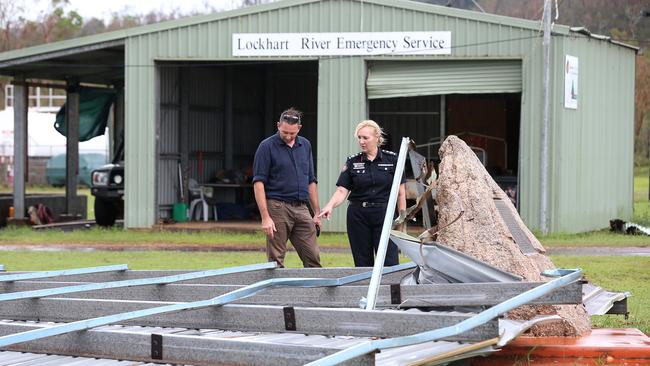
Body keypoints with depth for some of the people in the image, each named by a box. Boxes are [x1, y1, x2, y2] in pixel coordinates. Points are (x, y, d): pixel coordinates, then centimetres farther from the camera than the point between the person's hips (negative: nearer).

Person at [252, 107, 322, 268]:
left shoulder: (305, 145, 13)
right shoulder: (267, 146, -4)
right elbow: (258, 183, -9)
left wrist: (317, 212, 14)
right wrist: (265, 217, -17)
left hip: (301, 208, 5)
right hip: (277, 207, -5)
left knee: (313, 259, 1)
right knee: (276, 262, -2)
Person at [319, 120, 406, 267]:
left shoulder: (391, 159, 1)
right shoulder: (352, 162, 6)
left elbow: (400, 193, 3)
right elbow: (342, 190, -1)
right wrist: (330, 206, -20)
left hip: (384, 215, -2)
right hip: (358, 216, 2)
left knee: (389, 264, -8)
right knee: (362, 264, 5)